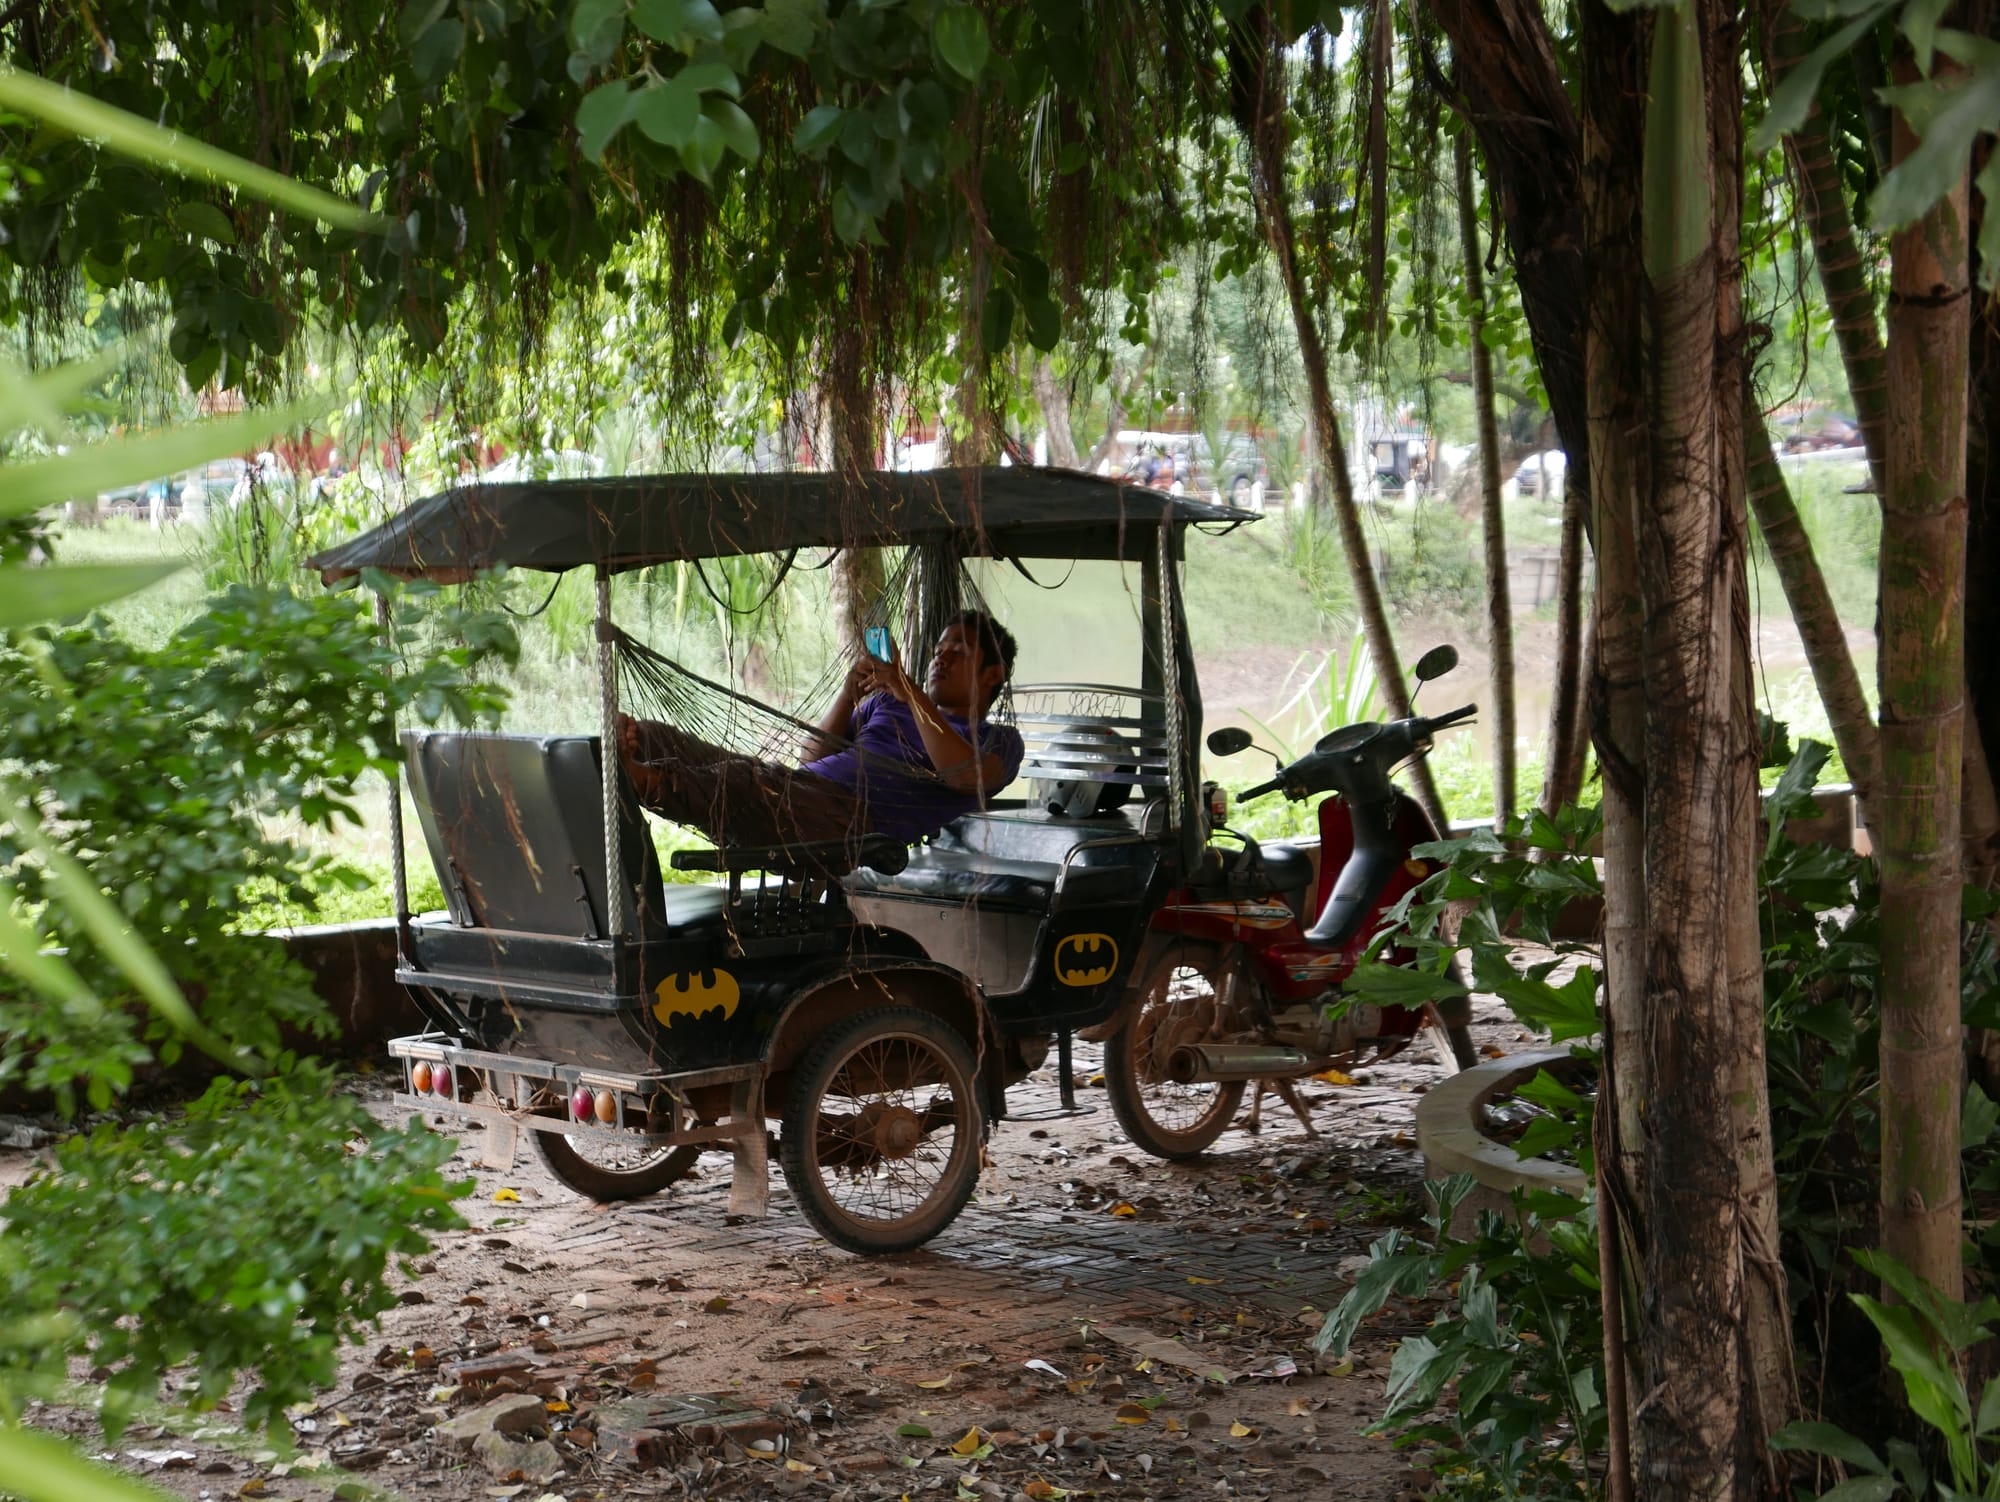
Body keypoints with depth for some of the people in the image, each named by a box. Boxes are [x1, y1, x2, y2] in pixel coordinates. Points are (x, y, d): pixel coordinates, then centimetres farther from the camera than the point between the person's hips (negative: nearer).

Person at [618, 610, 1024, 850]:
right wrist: (849, 695, 11)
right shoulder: (889, 703, 36)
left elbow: (965, 775, -10)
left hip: (852, 817, -7)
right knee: (656, 739, -15)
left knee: (744, 779, -38)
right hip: (797, 786, 7)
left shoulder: (999, 741, 16)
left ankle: (648, 782, -58)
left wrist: (911, 691, -12)